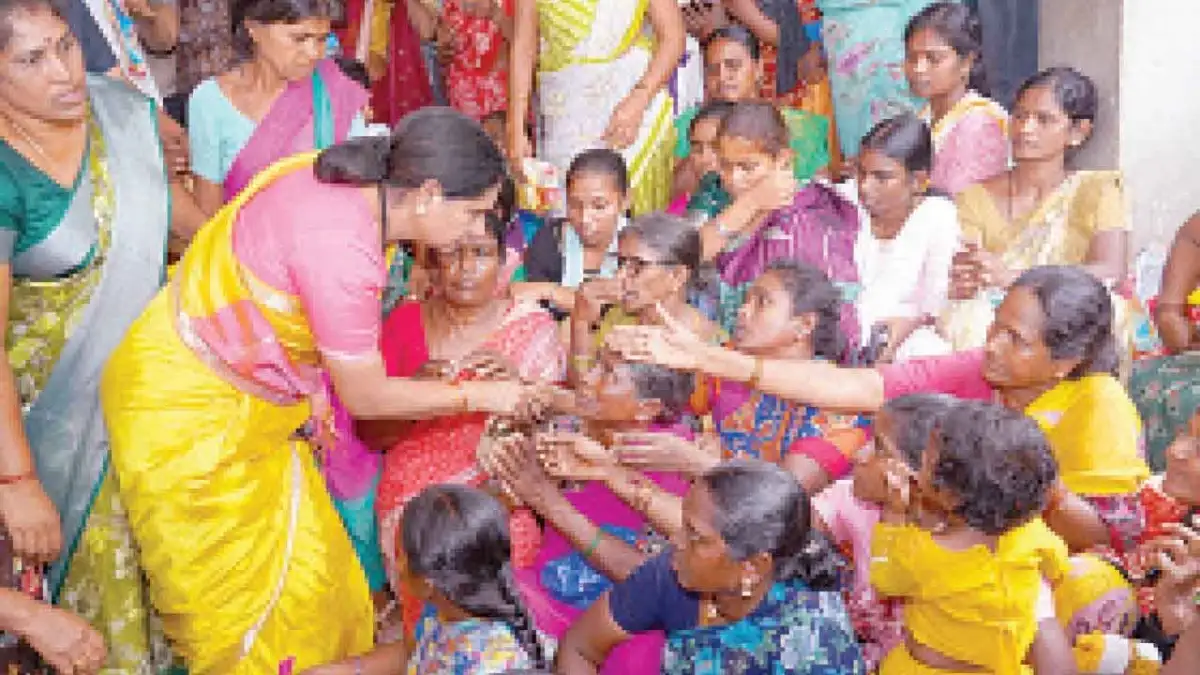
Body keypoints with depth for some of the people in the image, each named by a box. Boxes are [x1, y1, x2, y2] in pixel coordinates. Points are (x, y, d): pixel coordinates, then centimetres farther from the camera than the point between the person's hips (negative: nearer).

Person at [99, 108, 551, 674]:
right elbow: (367, 398, -19)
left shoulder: (344, 177, -8)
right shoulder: (344, 251, -32)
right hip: (189, 416, -9)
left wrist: (306, 386, 5)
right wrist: (479, 396, -7)